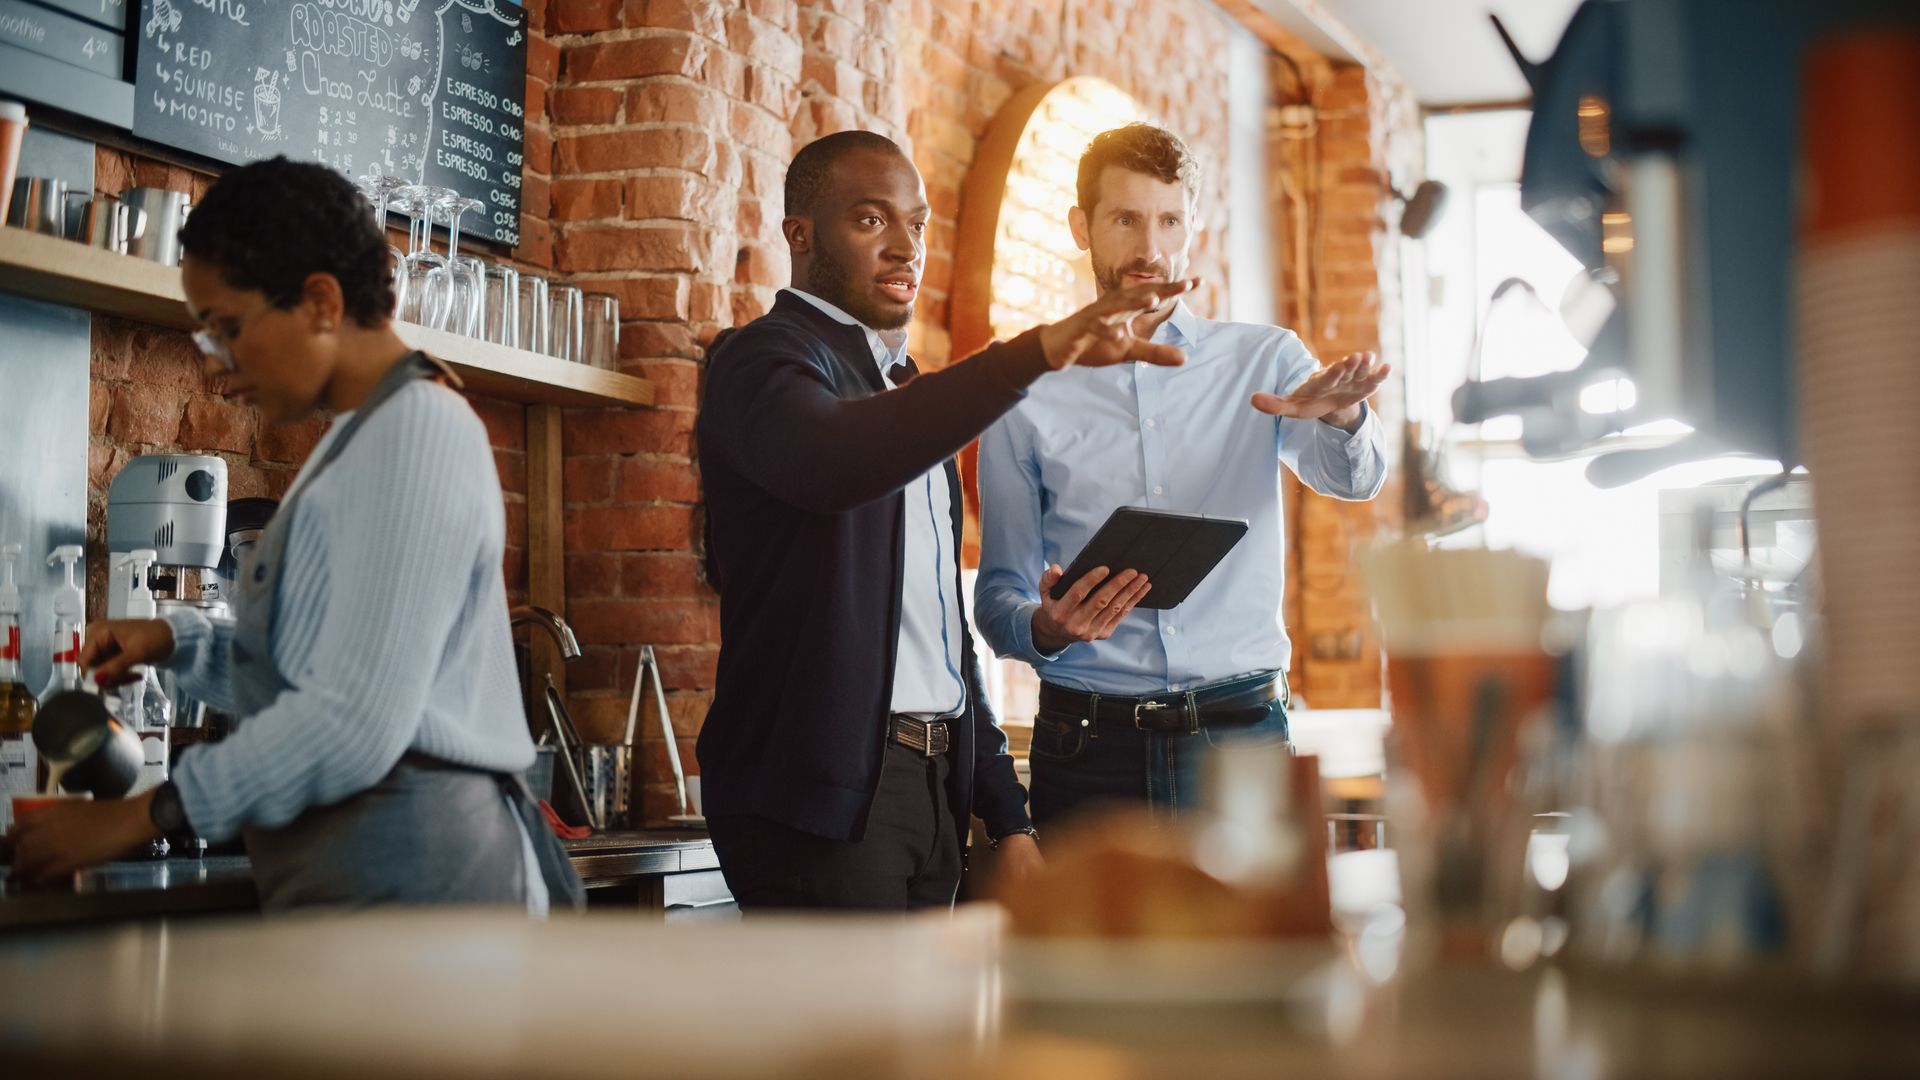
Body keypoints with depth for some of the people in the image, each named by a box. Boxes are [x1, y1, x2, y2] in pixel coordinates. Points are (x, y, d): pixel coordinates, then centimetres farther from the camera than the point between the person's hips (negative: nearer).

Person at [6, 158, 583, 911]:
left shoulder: (414, 429, -11)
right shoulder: (365, 437, 20)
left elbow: (357, 721, -19)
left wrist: (143, 816, -12)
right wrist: (179, 644, 9)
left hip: (404, 874, -9)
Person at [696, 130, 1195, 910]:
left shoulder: (907, 391, 22)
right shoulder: (766, 360, -5)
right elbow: (836, 461, -32)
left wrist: (1008, 817, 17)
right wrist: (1038, 352, -40)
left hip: (932, 786, 8)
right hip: (820, 793, -8)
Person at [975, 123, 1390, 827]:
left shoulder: (1265, 362, 10)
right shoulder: (1025, 397, 7)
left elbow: (1354, 478, -8)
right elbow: (999, 592, 8)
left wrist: (1342, 416, -31)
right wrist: (1045, 627, -16)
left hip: (1240, 733, 0)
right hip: (1088, 741, 0)